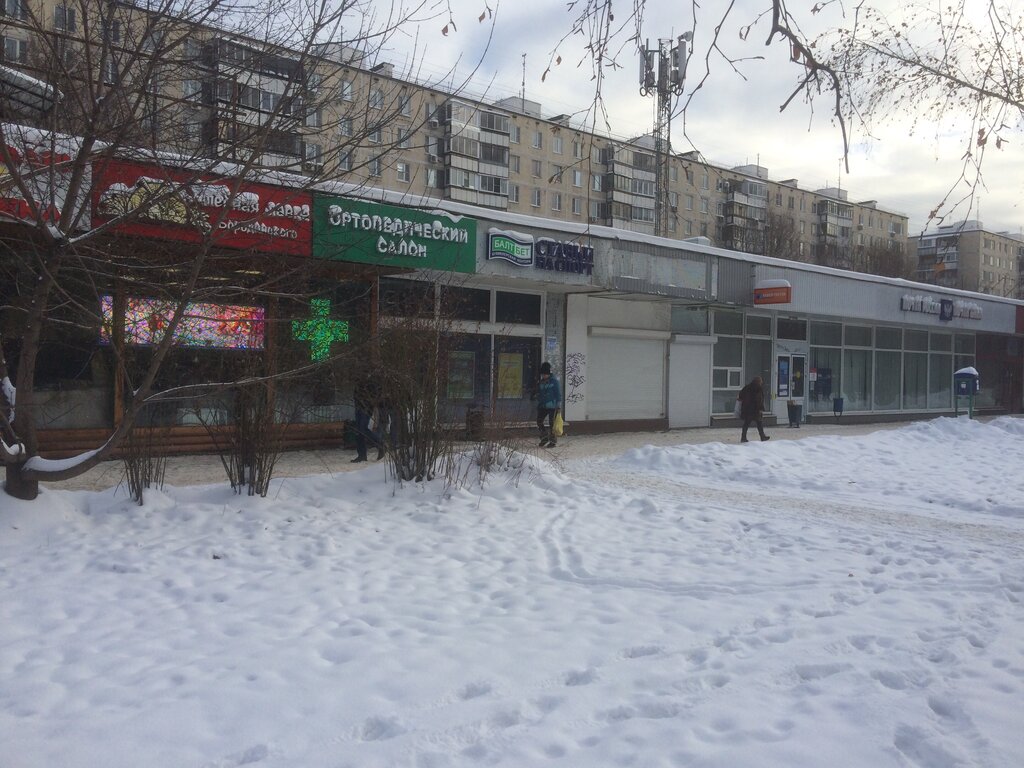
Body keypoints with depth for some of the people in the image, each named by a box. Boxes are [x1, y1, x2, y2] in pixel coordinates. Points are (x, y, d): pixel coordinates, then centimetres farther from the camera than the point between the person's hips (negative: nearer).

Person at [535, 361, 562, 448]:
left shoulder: (554, 381, -7)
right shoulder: (541, 383, 12)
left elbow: (558, 394, -8)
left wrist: (558, 406, -12)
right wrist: (538, 405, 19)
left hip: (552, 407, -6)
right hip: (543, 406, 6)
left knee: (552, 423, 0)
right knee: (539, 421, 0)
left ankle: (552, 441, 9)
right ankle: (544, 438, 15)